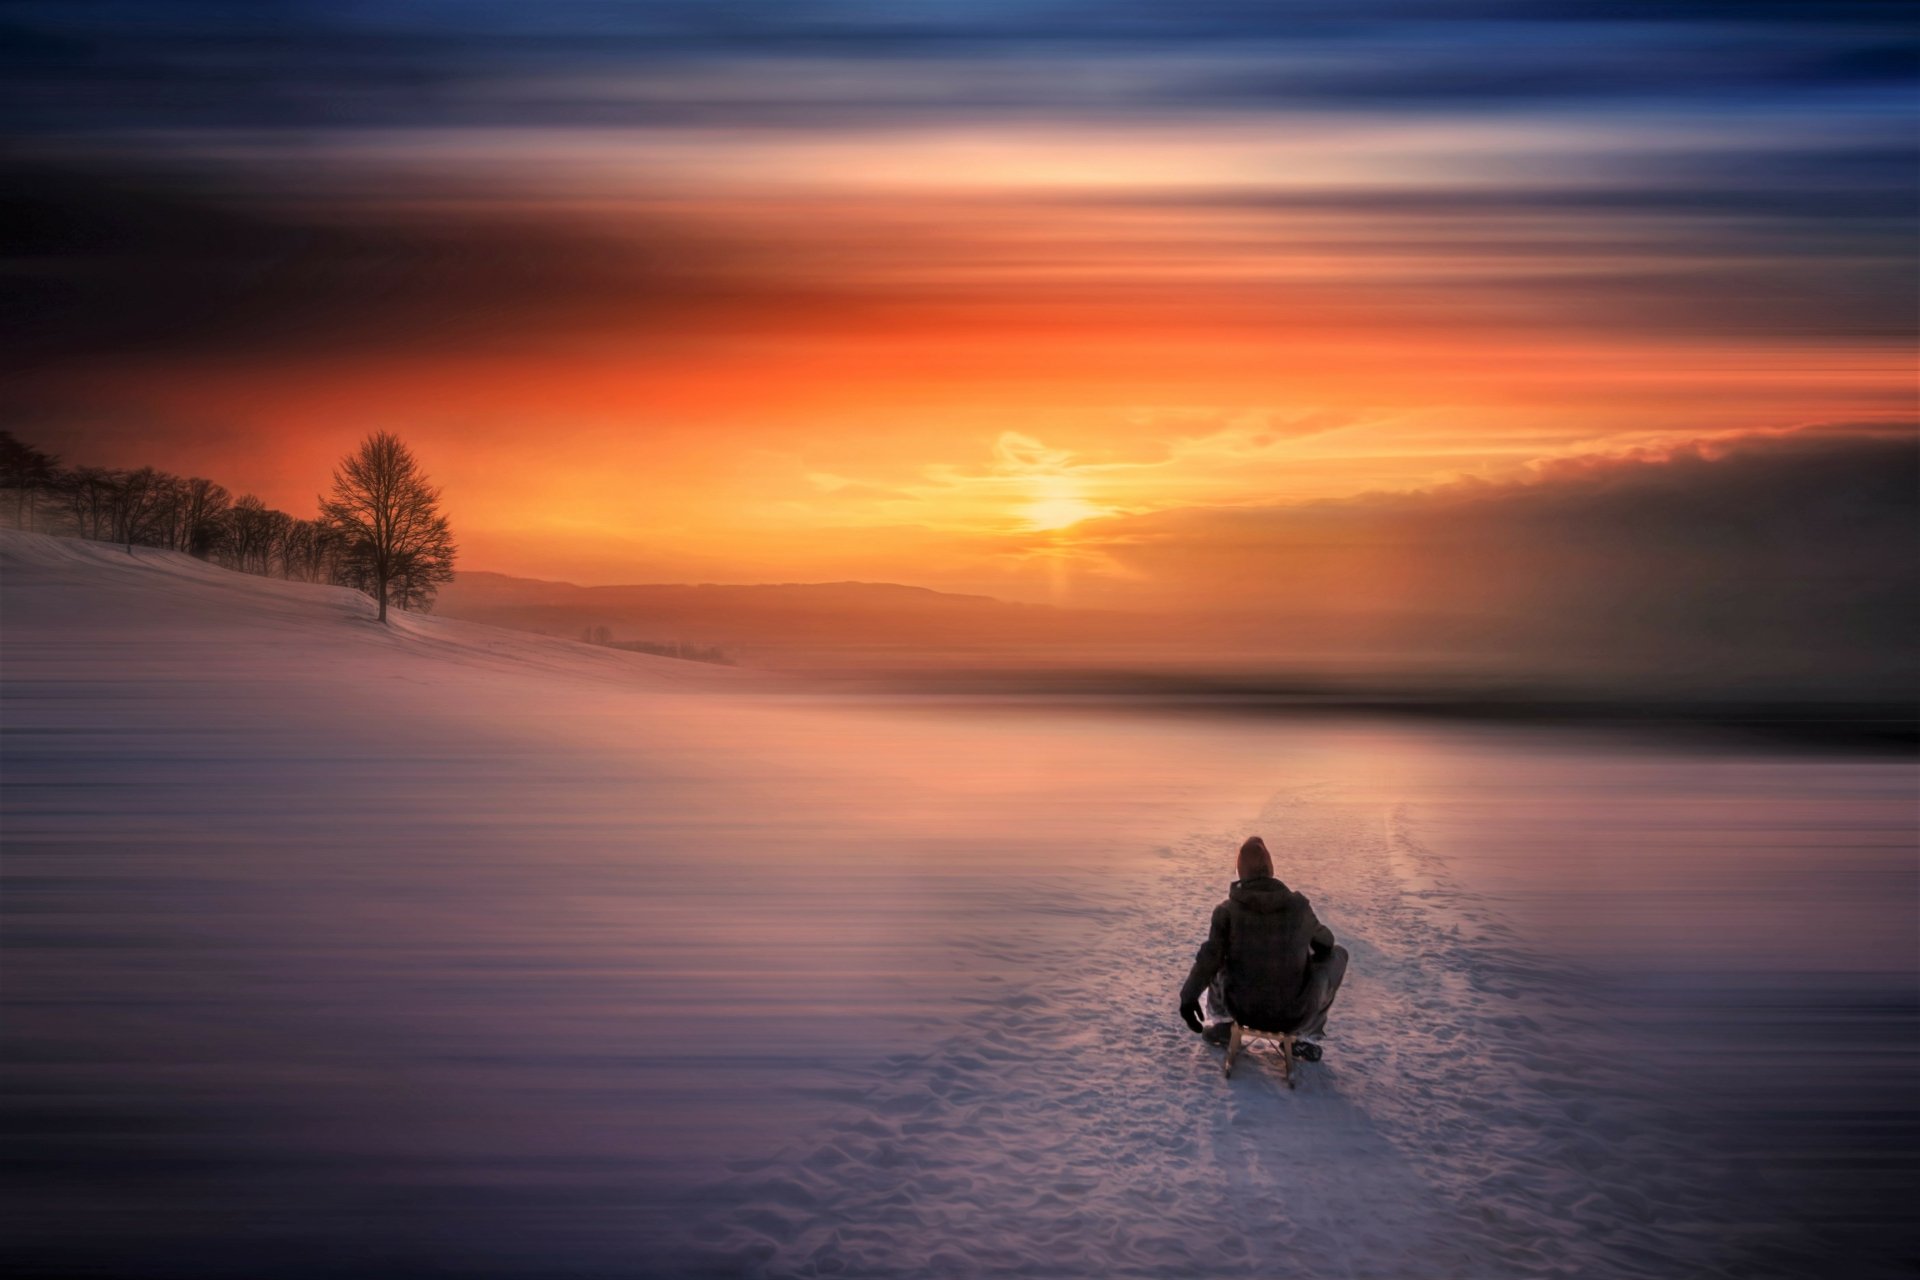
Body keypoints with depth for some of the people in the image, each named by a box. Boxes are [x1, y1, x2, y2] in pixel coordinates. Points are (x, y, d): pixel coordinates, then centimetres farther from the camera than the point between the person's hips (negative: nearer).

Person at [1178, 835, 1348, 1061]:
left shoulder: (1227, 910, -9)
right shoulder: (1299, 905, -5)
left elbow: (1209, 958, -12)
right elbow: (1324, 943, 13)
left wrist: (1188, 997, -1)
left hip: (1243, 1010, 2)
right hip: (1294, 1015, -1)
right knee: (1337, 953, 19)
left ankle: (1222, 1026, 28)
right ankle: (1297, 1035, 19)